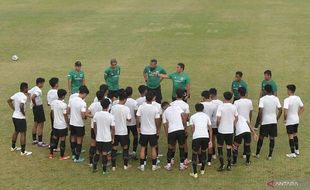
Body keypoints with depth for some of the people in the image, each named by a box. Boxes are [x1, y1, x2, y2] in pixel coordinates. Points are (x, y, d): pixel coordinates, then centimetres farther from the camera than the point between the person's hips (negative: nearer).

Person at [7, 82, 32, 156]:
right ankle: (23, 151, 2)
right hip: (20, 118, -9)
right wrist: (24, 113, -16)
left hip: (14, 116, 9)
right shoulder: (23, 97, -20)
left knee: (16, 131, 25)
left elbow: (9, 101, 17)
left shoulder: (16, 94, 6)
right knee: (23, 133, -2)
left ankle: (13, 147, 38)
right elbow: (21, 106, -33)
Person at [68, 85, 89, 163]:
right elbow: (83, 116, -23)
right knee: (79, 140, 6)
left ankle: (73, 154, 33)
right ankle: (77, 158, 12)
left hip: (72, 122, 6)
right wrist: (86, 116, -1)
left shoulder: (71, 99, -4)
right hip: (79, 124, -6)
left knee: (73, 138, 20)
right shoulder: (83, 103, -23)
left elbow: (69, 110, 5)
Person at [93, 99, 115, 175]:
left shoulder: (96, 114, -6)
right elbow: (113, 128, -11)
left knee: (97, 152, 17)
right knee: (105, 154, 5)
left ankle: (94, 168, 25)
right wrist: (112, 138, 2)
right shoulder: (111, 116, -16)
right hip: (107, 138, -3)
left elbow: (94, 126, 3)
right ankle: (104, 170, 12)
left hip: (98, 138, 3)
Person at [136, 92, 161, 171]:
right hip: (153, 131, -1)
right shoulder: (155, 109, -13)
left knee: (143, 148, 11)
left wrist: (138, 127, 9)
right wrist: (158, 129, 8)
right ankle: (154, 166, 16)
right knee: (153, 148, 11)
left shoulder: (141, 107, -11)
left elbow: (138, 118, -7)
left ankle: (142, 166, 14)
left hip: (143, 131, 1)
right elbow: (157, 120, -8)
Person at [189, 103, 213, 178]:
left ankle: (195, 173, 7)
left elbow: (193, 128, 5)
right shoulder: (206, 116, 19)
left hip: (196, 137, -2)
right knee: (204, 152, 23)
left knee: (194, 154, 11)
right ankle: (202, 170, 33)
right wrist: (210, 140, 15)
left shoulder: (192, 117, 14)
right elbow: (210, 128, 14)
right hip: (206, 136, 2)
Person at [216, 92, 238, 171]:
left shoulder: (221, 107, -13)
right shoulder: (234, 107, -2)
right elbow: (236, 119, 4)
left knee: (220, 146, 11)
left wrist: (218, 125, 2)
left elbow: (218, 119, -16)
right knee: (229, 147, 10)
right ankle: (229, 165, 15)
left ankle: (222, 165, 7)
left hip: (221, 130, -3)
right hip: (230, 130, 3)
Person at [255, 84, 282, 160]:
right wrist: (277, 119, 10)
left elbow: (260, 111, -18)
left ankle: (257, 154, 20)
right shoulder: (276, 99, -1)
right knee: (272, 138, 8)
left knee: (261, 138, 11)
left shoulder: (262, 99, -11)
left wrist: (260, 120, -6)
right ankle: (270, 155, 10)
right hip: (273, 121, 2)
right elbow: (280, 110, -1)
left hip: (265, 121, -2)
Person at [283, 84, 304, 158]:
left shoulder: (287, 100, -21)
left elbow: (285, 111, -27)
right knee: (295, 135, 22)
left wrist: (285, 119, -12)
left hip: (290, 121, -7)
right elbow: (302, 108, 9)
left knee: (290, 136, 2)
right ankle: (297, 150, 32)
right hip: (296, 120, 7)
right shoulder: (298, 98, 0)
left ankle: (293, 153, 5)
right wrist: (298, 115, 15)